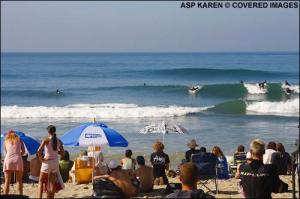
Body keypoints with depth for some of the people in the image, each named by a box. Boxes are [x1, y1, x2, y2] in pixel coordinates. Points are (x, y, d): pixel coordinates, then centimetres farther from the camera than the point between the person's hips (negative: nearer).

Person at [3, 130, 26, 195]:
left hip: (8, 160, 0)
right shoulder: (19, 140, 18)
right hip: (17, 160, 0)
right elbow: (23, 151, 15)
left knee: (7, 181, 2)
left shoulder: (5, 142, 18)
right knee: (19, 180, 7)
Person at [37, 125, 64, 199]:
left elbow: (39, 151, -22)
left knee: (41, 181, 11)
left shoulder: (46, 140, -12)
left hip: (47, 162, -4)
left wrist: (41, 158, -8)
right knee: (52, 183, 8)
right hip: (55, 162, 4)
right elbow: (62, 153, 7)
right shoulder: (59, 141, 1)